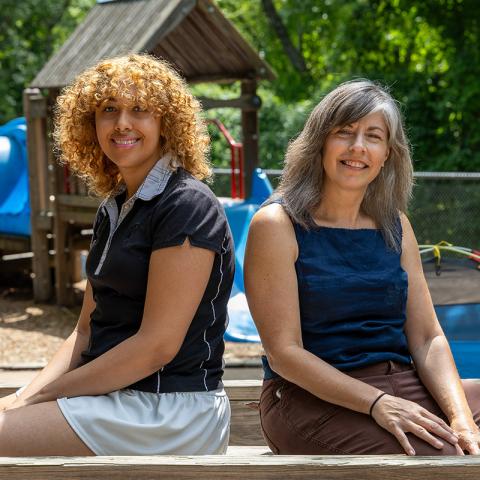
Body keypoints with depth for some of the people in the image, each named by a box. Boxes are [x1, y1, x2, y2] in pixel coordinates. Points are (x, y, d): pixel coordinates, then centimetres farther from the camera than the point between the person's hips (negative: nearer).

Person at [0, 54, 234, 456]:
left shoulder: (187, 208, -13)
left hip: (171, 410, -8)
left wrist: (41, 397, -13)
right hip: (113, 395, 8)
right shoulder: (114, 209, 14)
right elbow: (87, 332, 14)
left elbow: (157, 345, -18)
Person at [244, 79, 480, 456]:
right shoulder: (277, 225, -3)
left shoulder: (395, 226, 13)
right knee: (442, 460, -29)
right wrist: (377, 404, -20)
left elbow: (427, 339, 7)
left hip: (402, 385, 6)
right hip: (312, 397, -5)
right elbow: (283, 352, -9)